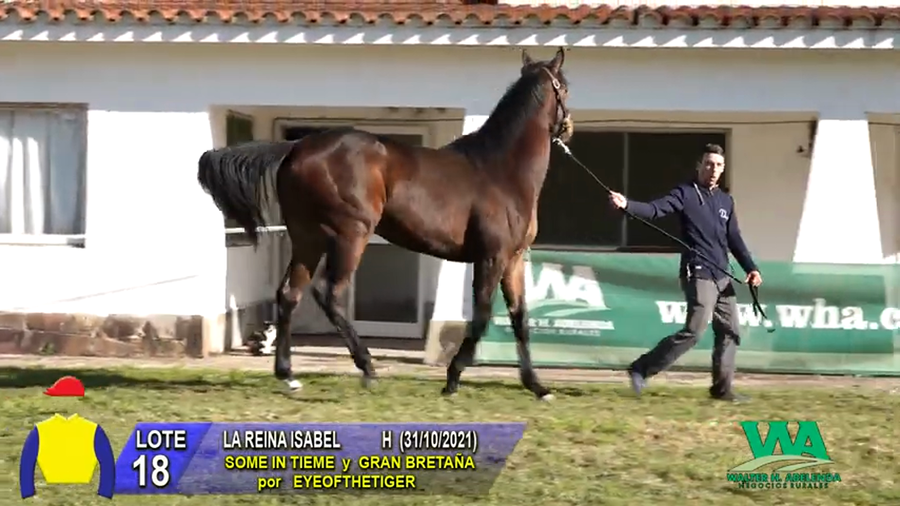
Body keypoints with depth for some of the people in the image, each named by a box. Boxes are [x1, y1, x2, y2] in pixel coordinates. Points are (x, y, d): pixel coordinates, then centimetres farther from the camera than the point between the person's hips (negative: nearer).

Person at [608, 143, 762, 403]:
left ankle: (722, 388, 15)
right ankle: (641, 369, -9)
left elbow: (734, 239, 18)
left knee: (730, 332, 6)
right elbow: (655, 209, -18)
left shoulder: (726, 201, 16)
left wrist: (751, 268, 7)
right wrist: (627, 205, -36)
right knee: (693, 331, -15)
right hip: (698, 275, -7)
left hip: (722, 277, 7)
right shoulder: (686, 193, -4)